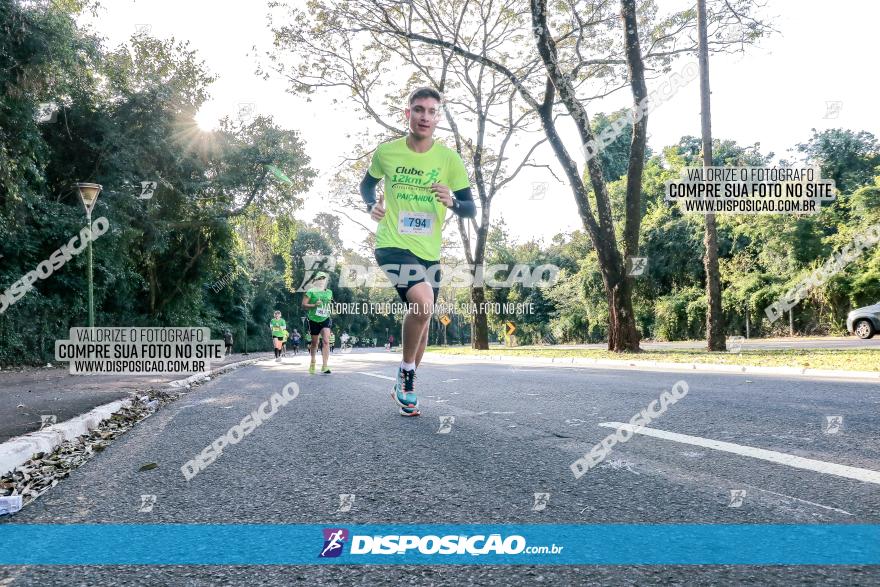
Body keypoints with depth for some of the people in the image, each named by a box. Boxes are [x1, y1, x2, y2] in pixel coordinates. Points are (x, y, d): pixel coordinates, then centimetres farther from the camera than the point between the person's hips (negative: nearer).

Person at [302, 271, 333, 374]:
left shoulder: (329, 292, 8)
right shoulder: (311, 291, -5)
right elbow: (304, 304, -9)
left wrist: (327, 310, 12)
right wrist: (315, 305, -22)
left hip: (325, 319, 2)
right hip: (314, 320, -2)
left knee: (326, 341, -15)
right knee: (314, 343, 11)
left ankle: (325, 366, -17)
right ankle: (312, 361, 39)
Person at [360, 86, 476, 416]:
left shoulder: (449, 158, -2)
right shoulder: (386, 152, -2)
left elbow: (470, 209, 0)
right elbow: (367, 183, 17)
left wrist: (452, 202, -23)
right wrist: (371, 205, -4)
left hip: (429, 252, 4)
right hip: (392, 245, -4)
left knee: (422, 320, 13)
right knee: (423, 302, -29)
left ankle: (404, 387, 36)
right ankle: (407, 372, -4)